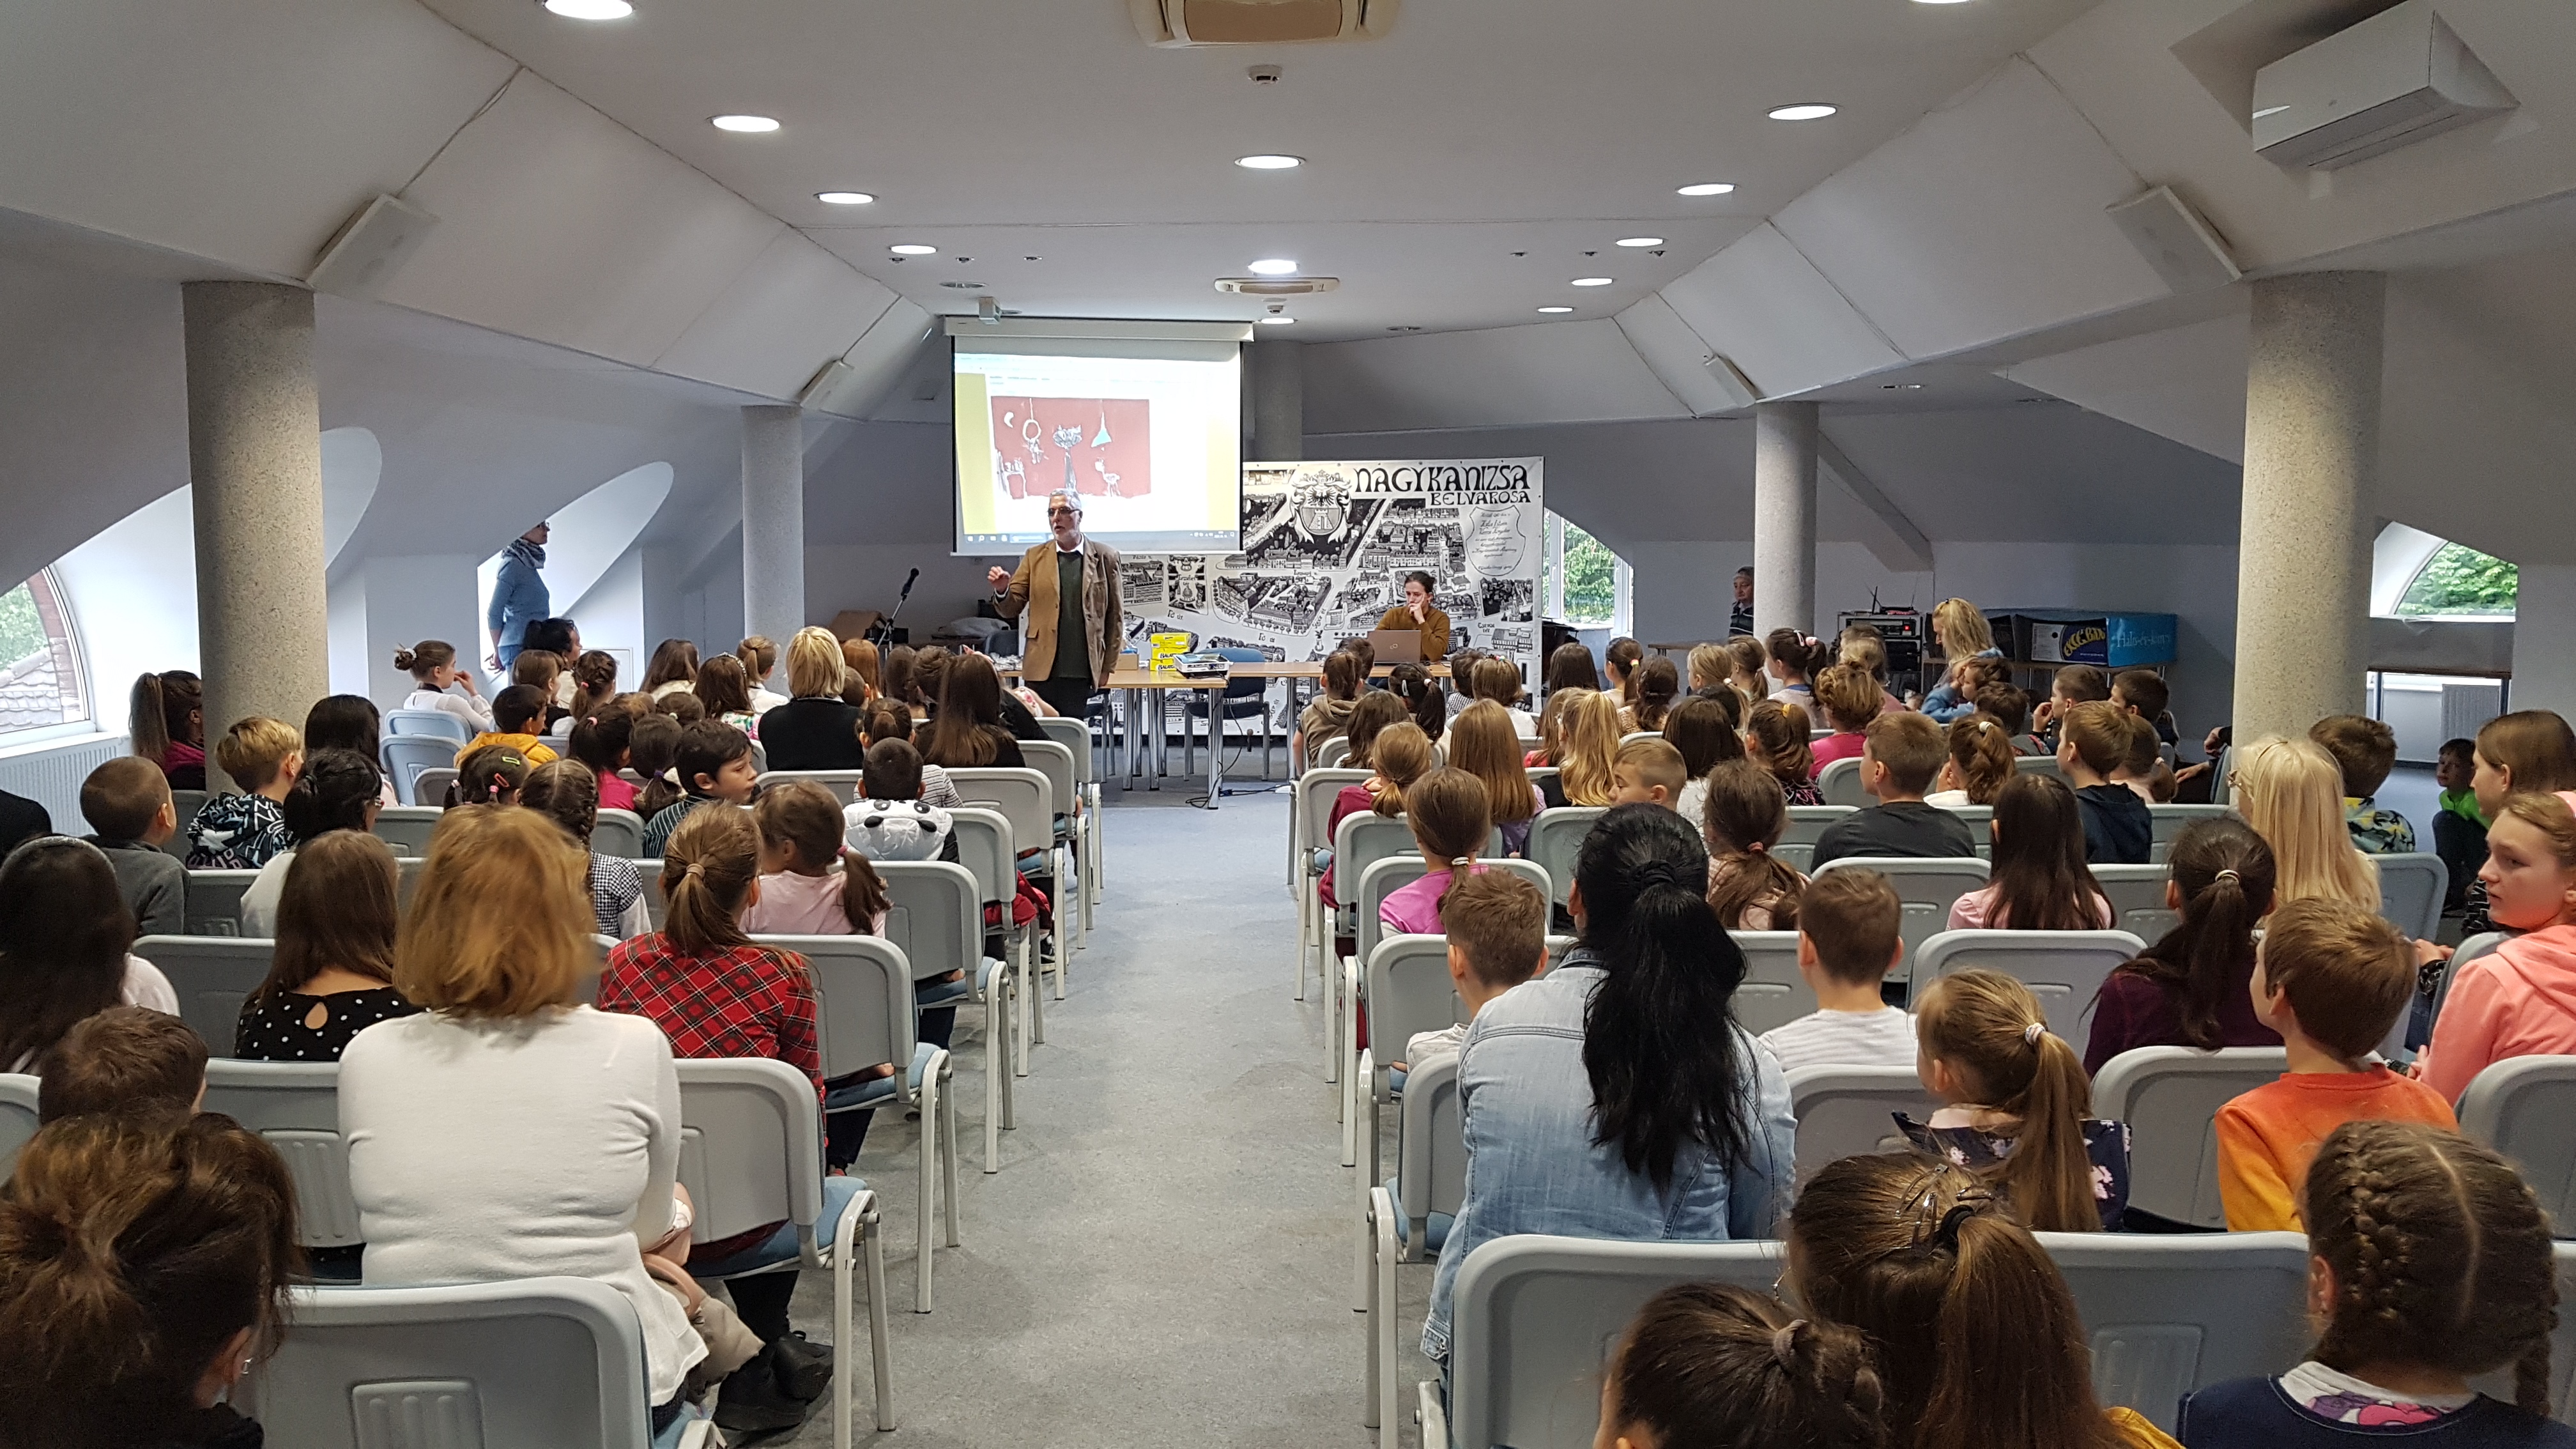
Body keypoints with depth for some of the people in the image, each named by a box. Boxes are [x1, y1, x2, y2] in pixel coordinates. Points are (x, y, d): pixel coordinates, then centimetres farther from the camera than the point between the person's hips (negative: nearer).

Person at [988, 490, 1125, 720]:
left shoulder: (1105, 558, 5)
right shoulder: (1035, 557, 10)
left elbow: (1116, 616, 7)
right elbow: (1010, 610, 7)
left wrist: (1107, 667, 4)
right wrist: (1002, 590, -15)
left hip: (1082, 673, -1)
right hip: (1042, 670, 1)